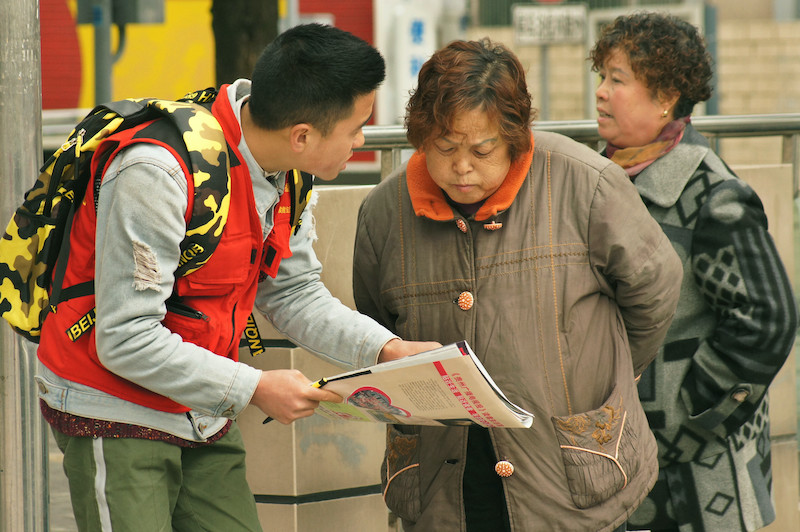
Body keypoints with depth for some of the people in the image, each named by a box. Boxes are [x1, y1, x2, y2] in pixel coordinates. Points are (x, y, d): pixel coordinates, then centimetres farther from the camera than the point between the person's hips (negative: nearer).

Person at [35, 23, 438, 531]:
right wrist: (254, 388, -22)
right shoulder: (157, 174, -28)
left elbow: (294, 293, 8)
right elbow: (126, 341, -26)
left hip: (206, 418, 7)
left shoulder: (282, 168, -2)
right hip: (118, 415, -7)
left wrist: (389, 349, -7)